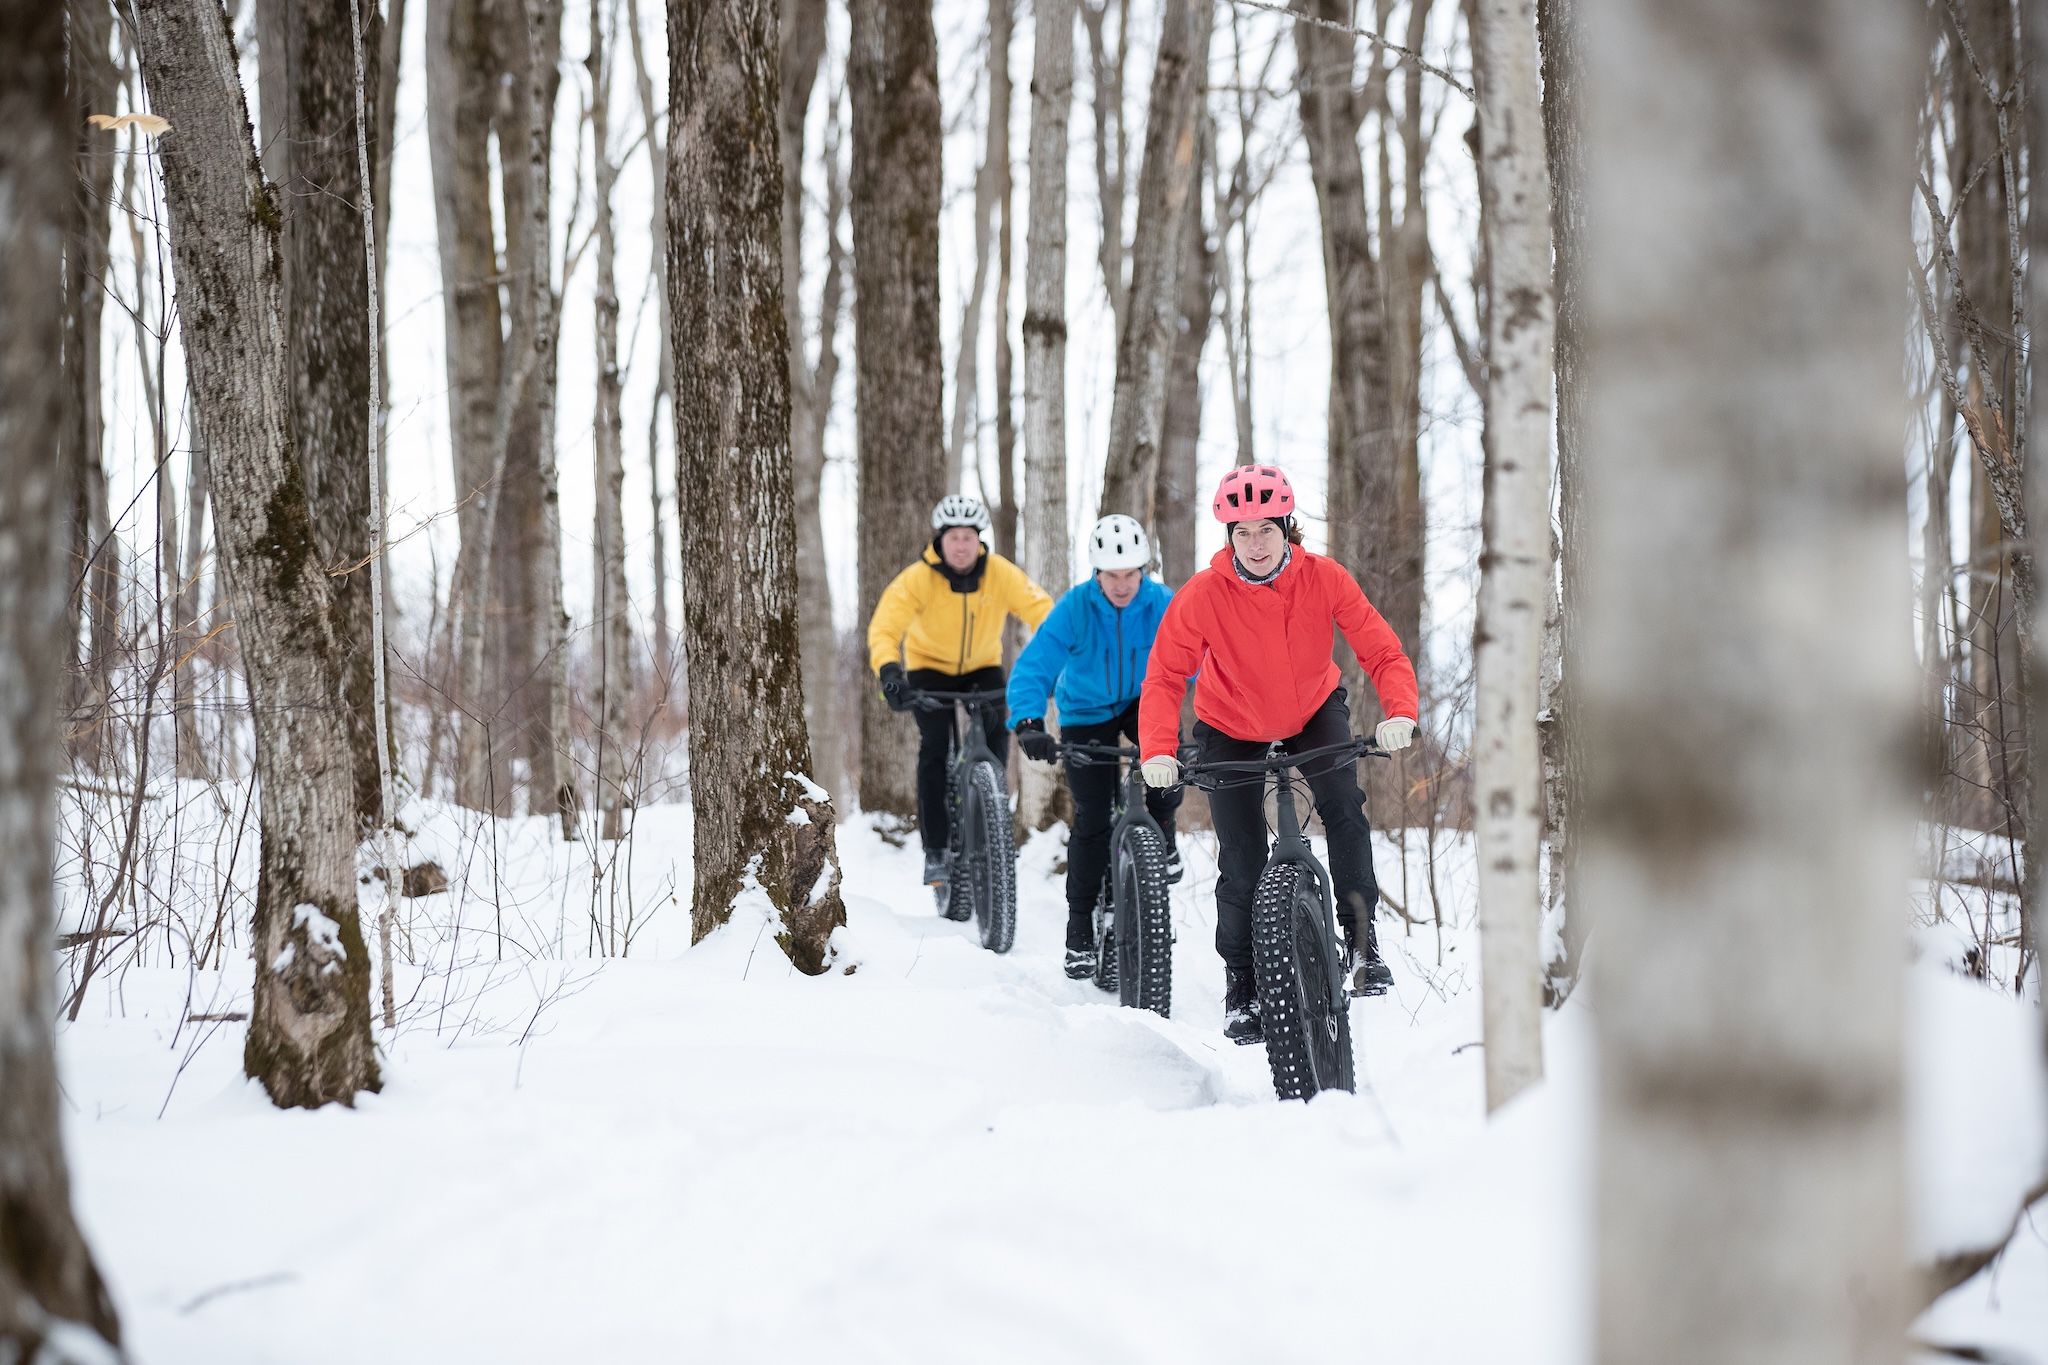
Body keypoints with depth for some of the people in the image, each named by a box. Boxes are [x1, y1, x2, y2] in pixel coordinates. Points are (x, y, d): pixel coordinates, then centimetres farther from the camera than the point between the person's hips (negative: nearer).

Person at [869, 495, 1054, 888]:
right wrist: (889, 671, -52)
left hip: (983, 667, 2)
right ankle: (935, 851, -12)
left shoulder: (1001, 574, -21)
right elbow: (884, 628, -33)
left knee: (996, 735, -22)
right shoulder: (917, 579, -26)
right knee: (934, 746, -19)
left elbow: (1042, 612, -26)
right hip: (930, 667, -2)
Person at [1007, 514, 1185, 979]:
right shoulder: (1076, 607, -25)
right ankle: (1080, 928, 9)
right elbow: (1033, 666, -29)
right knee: (1092, 820, -6)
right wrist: (1028, 723, -44)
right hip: (1087, 713, -1)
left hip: (1143, 702, 1)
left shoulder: (1163, 605, -22)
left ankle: (1161, 831, 1)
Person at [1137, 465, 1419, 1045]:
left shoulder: (1324, 578, -25)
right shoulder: (1203, 595, -28)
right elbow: (1164, 677, -25)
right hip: (1232, 728, -1)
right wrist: (1158, 752, -40)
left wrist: (1400, 713, -43)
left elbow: (1383, 651, -25)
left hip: (1314, 711, 1)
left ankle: (1360, 937, -5)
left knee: (1344, 807, -23)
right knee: (1243, 865, -4)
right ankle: (1242, 984, 16)